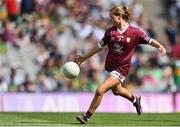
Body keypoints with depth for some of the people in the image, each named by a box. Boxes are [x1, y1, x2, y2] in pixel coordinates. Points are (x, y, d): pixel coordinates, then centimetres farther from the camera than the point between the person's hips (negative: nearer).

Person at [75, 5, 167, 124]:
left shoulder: (134, 32, -12)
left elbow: (149, 40, -7)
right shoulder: (110, 31, -1)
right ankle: (135, 99, 59)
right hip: (110, 66, 6)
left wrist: (160, 46, -26)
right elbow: (99, 46, 7)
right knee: (116, 90, 29)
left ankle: (87, 116, -5)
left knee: (100, 90, -17)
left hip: (121, 68, -6)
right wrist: (84, 57, 9)